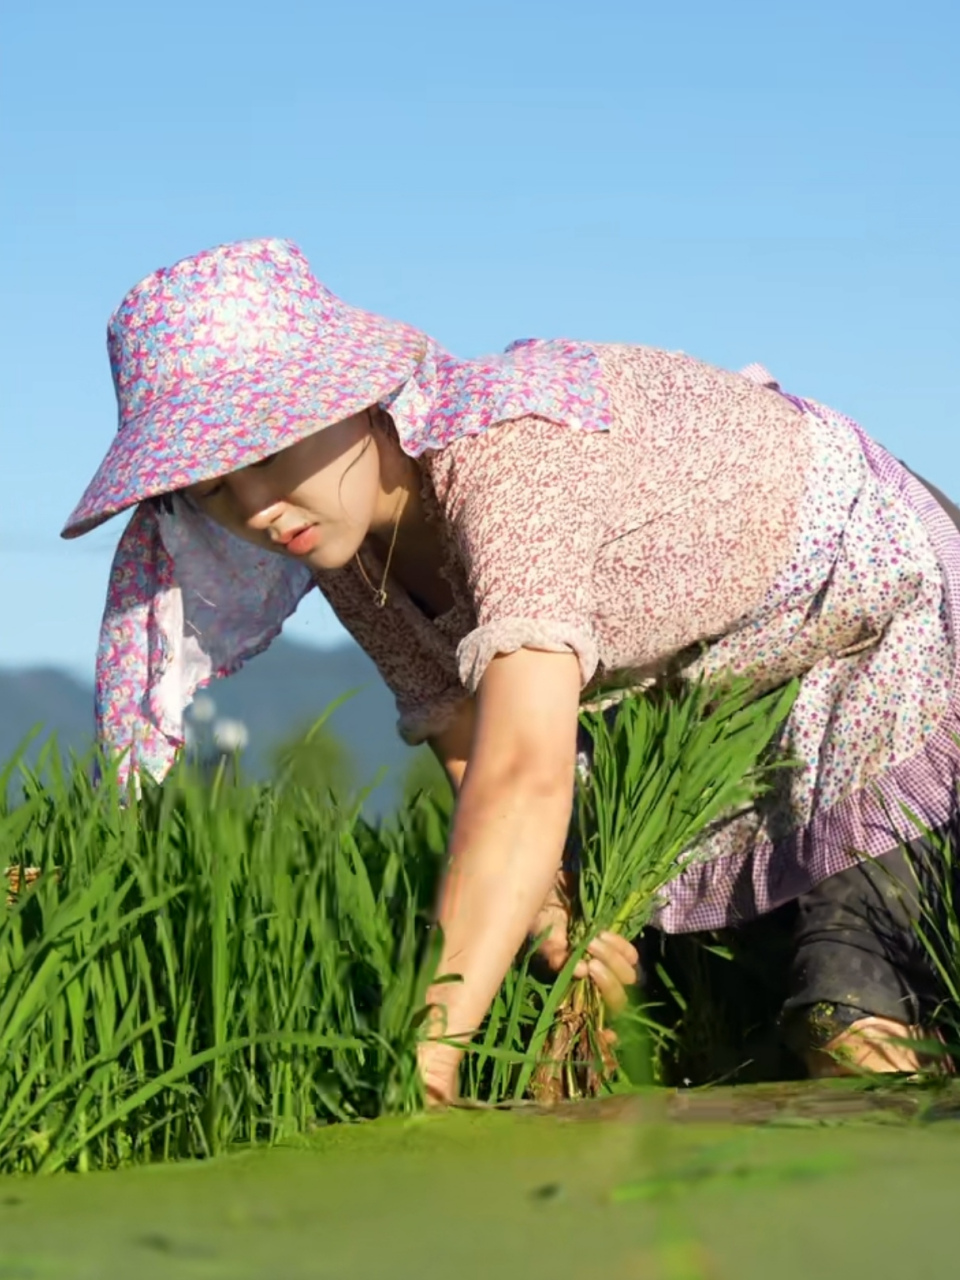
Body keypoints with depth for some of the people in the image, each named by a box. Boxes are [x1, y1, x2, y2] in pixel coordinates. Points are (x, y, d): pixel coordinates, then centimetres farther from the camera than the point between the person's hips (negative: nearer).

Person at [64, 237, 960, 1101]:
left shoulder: (506, 463, -40)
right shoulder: (342, 548, -14)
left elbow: (526, 780, -51)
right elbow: (474, 763, -12)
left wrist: (429, 1054, -57)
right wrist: (550, 912, -31)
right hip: (697, 672, 8)